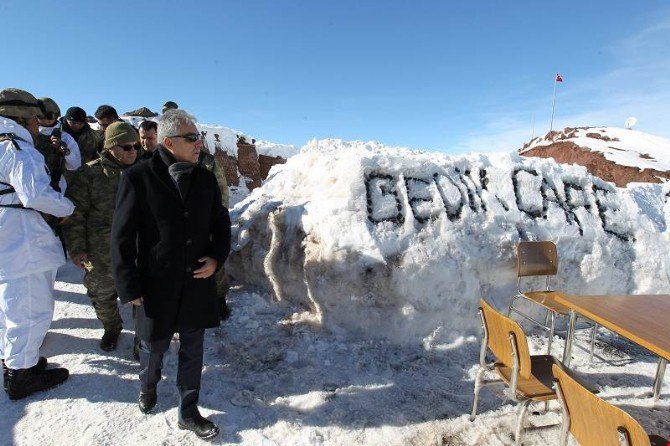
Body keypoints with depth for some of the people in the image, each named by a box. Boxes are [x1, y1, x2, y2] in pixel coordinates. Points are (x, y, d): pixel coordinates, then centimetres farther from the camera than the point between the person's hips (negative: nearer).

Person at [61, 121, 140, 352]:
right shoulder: (91, 173, -7)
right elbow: (74, 213, -4)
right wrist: (77, 248, -7)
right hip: (102, 254, -1)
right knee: (103, 294, 17)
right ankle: (111, 328, 42)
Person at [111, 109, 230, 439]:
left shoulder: (205, 179, 0)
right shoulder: (138, 178, -12)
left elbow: (221, 223, 10)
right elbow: (122, 238, -8)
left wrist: (217, 257, -5)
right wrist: (130, 288, -8)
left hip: (198, 283, 3)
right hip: (156, 285, -3)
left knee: (192, 352, 14)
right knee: (154, 347, 19)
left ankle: (189, 413, 34)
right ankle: (148, 386, 53)